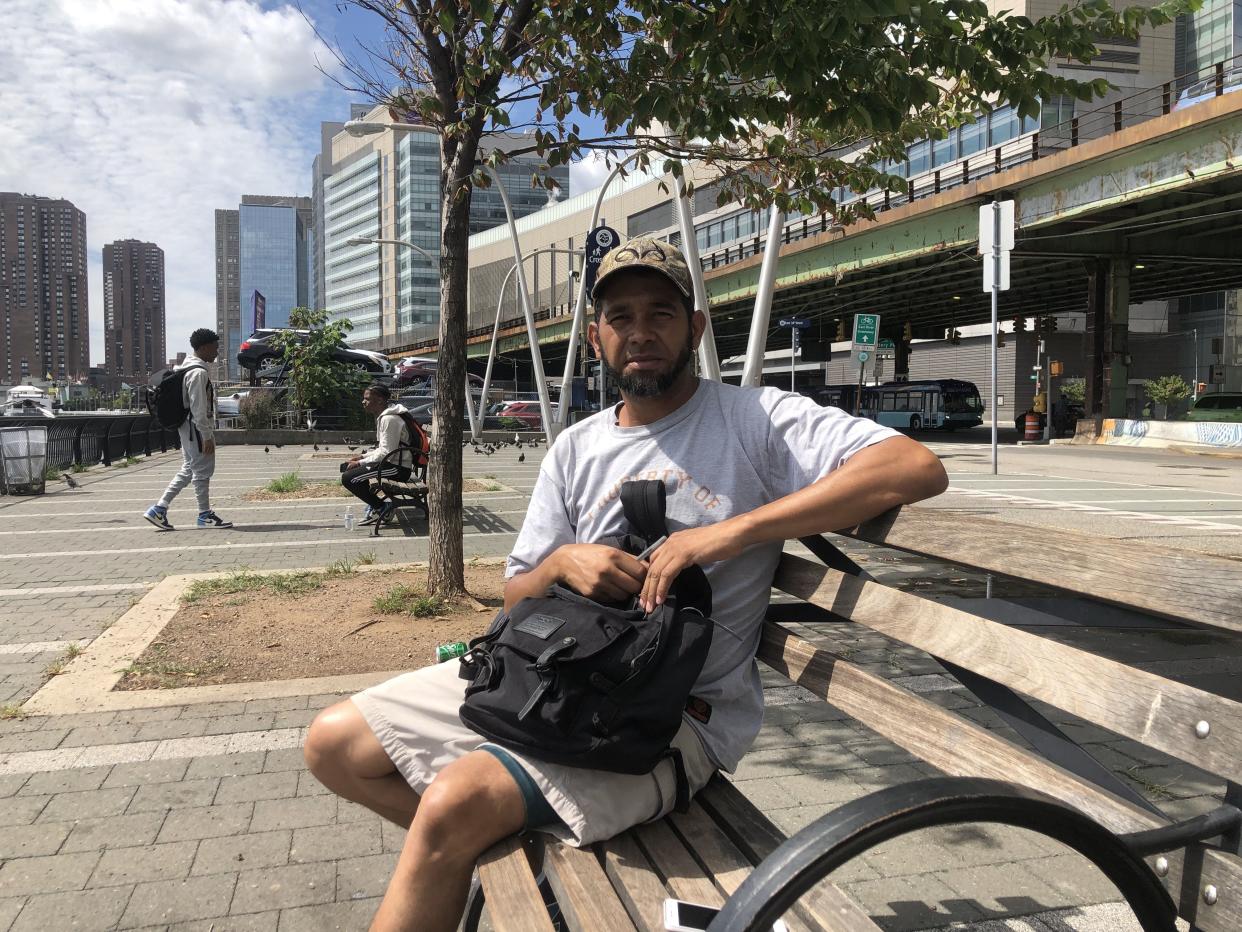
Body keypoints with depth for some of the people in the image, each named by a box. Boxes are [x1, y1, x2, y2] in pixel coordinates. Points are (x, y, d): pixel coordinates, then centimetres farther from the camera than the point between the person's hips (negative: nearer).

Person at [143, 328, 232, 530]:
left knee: (187, 471, 14)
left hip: (187, 429, 10)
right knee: (202, 471, 0)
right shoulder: (199, 373, -17)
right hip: (197, 429, -10)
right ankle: (205, 515, 10)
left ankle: (158, 509, 12)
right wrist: (207, 436, -19)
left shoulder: (186, 368, 15)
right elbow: (199, 408, -21)